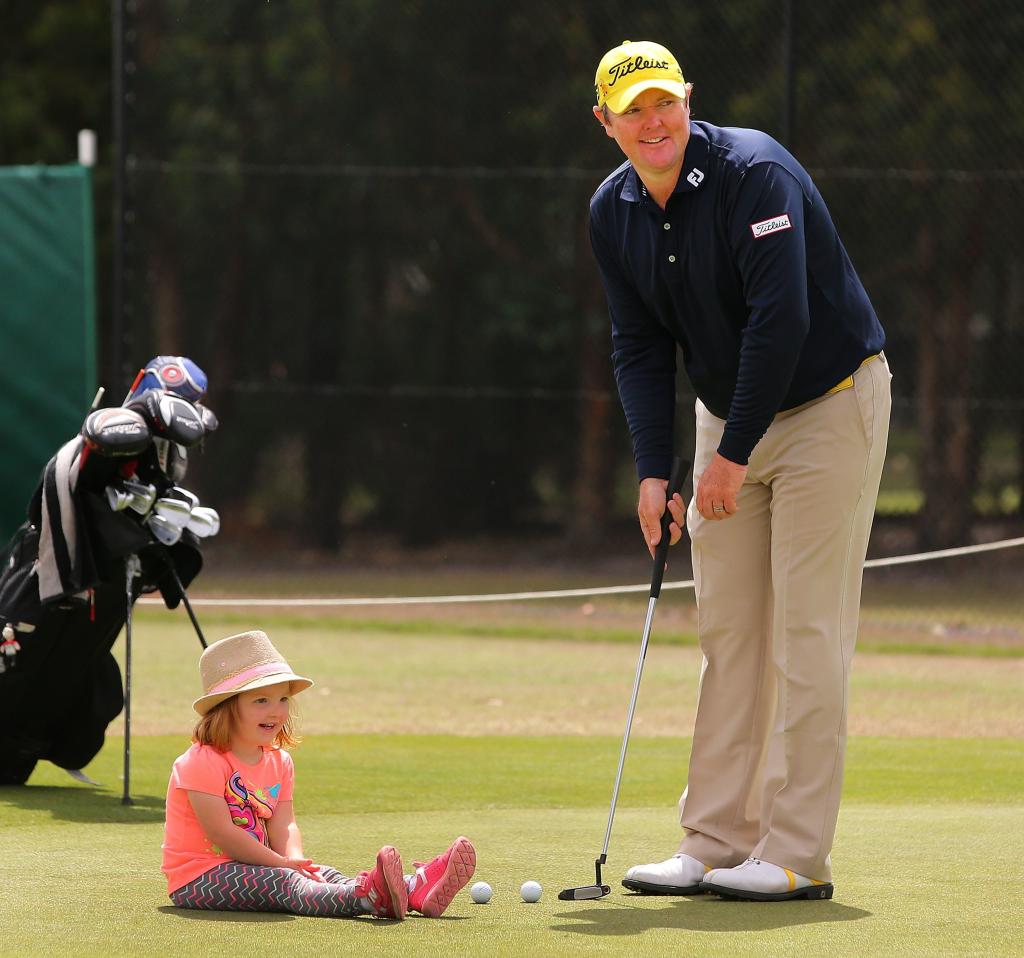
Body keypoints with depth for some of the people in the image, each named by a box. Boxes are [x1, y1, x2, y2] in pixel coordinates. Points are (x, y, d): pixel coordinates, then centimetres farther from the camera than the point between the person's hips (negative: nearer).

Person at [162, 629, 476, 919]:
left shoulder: (279, 762, 11)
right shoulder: (203, 763, -16)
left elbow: (283, 826, 1)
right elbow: (221, 832, -21)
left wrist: (295, 860, -21)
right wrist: (282, 864, -18)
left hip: (249, 867, 8)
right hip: (199, 878, -8)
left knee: (320, 874, -13)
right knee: (283, 884, -31)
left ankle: (416, 890, -32)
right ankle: (366, 897, -56)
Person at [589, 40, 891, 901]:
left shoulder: (755, 173, -22)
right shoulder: (613, 212, 0)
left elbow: (781, 319, -26)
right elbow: (640, 346, 4)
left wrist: (734, 453, -24)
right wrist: (654, 469, -6)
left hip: (829, 402, -7)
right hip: (729, 417, 7)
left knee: (807, 627, -10)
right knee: (728, 631, 5)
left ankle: (797, 855, -10)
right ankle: (716, 845, 9)